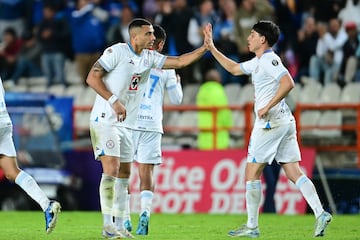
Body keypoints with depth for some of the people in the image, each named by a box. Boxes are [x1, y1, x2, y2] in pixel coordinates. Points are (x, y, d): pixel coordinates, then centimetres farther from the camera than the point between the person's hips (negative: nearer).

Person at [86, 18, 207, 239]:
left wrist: (205, 48, 1)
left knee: (124, 173, 8)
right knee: (111, 169, -15)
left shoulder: (149, 57, 9)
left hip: (126, 124, 8)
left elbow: (180, 61, 11)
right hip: (105, 120, -8)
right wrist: (114, 101, -21)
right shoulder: (117, 52, -11)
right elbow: (92, 78, -14)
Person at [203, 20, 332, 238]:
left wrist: (268, 107, -21)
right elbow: (234, 68, 33)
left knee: (252, 174, 0)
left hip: (271, 122, -10)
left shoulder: (269, 60, -11)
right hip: (285, 122, 10)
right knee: (294, 172, 2)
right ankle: (320, 214, -11)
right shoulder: (258, 62, 19)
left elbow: (288, 83, -24)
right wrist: (212, 48, 31)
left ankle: (252, 226, 5)